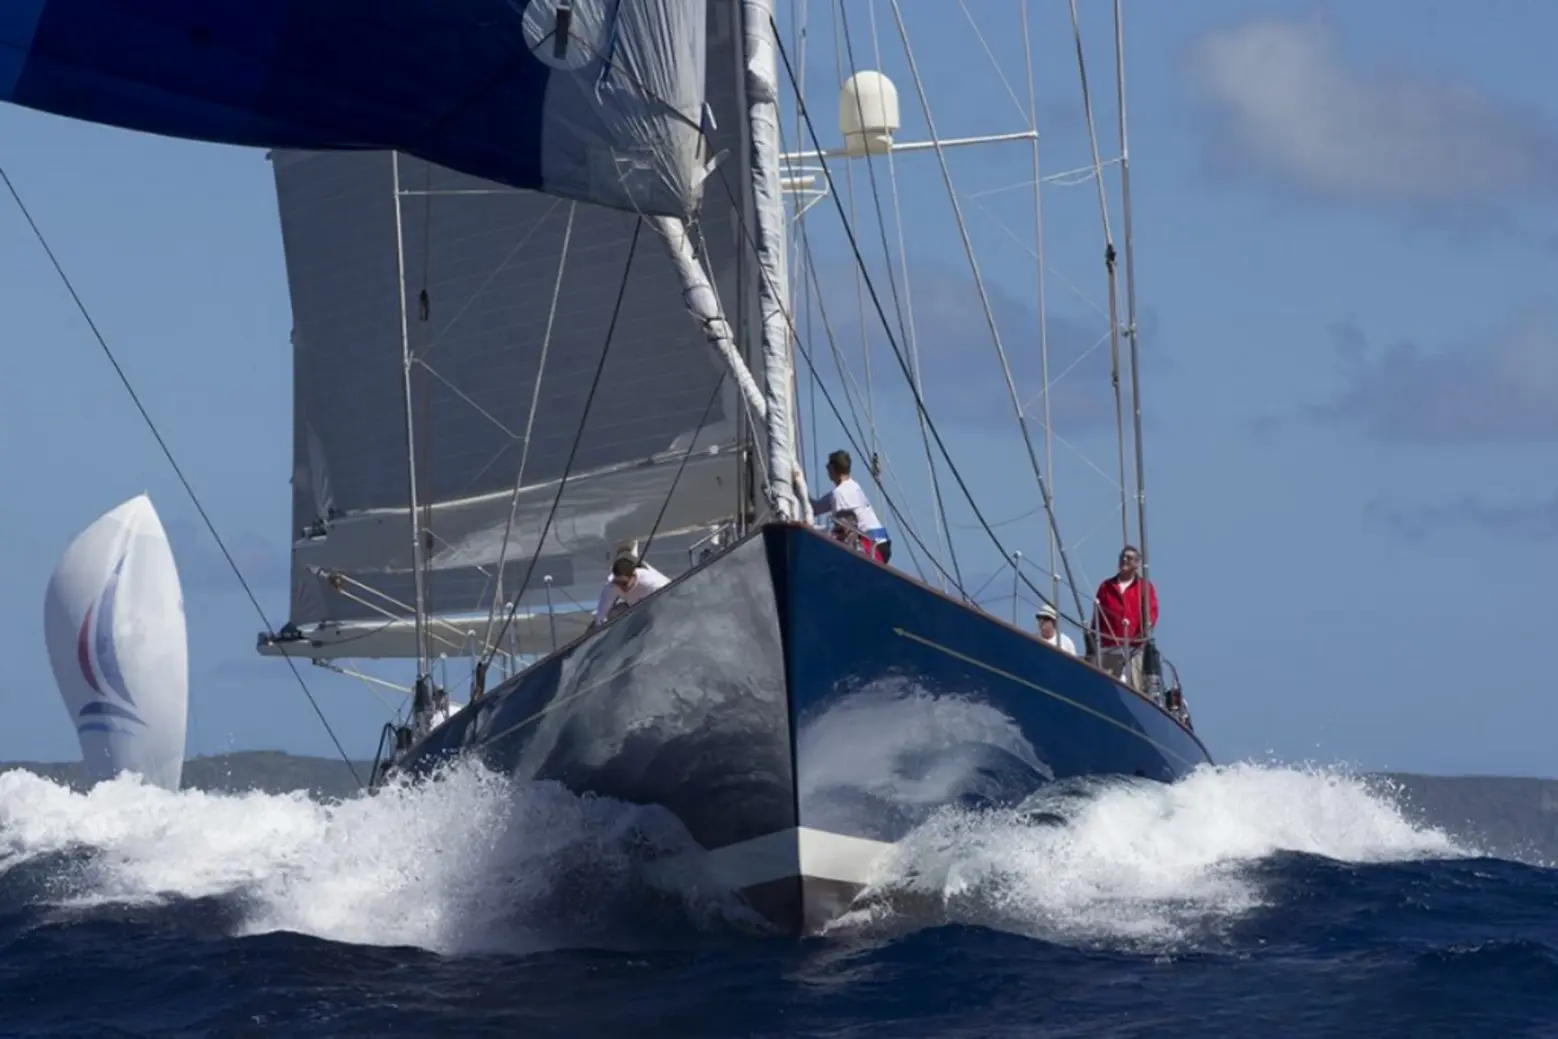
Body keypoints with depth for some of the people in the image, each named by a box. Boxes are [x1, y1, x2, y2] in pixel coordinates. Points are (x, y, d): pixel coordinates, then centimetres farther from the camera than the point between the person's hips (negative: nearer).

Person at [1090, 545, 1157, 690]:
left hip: (1134, 646, -2)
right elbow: (1097, 616, 15)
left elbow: (1152, 611, 1)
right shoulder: (1106, 586, 19)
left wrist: (1147, 627, -20)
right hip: (1108, 646, 2)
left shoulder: (1145, 586, 12)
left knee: (1134, 687, -11)